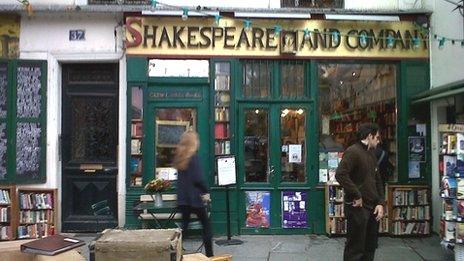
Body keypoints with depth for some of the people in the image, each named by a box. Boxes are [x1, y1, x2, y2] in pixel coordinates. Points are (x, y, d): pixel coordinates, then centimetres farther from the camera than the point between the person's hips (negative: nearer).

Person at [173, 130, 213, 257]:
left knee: (184, 225, 14)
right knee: (206, 225, 9)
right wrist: (206, 191, -5)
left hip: (182, 197, 6)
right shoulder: (194, 157, -14)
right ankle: (209, 254, 15)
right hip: (194, 197, -6)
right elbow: (198, 179, -19)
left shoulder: (179, 156, 7)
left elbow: (182, 178, 12)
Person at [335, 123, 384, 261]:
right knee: (355, 249, -1)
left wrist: (380, 203, 6)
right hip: (358, 207, -9)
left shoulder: (371, 155, 16)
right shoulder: (353, 151, -13)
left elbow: (377, 181, 20)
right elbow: (340, 174, -26)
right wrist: (356, 196, -20)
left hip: (373, 208, 9)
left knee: (370, 247, 17)